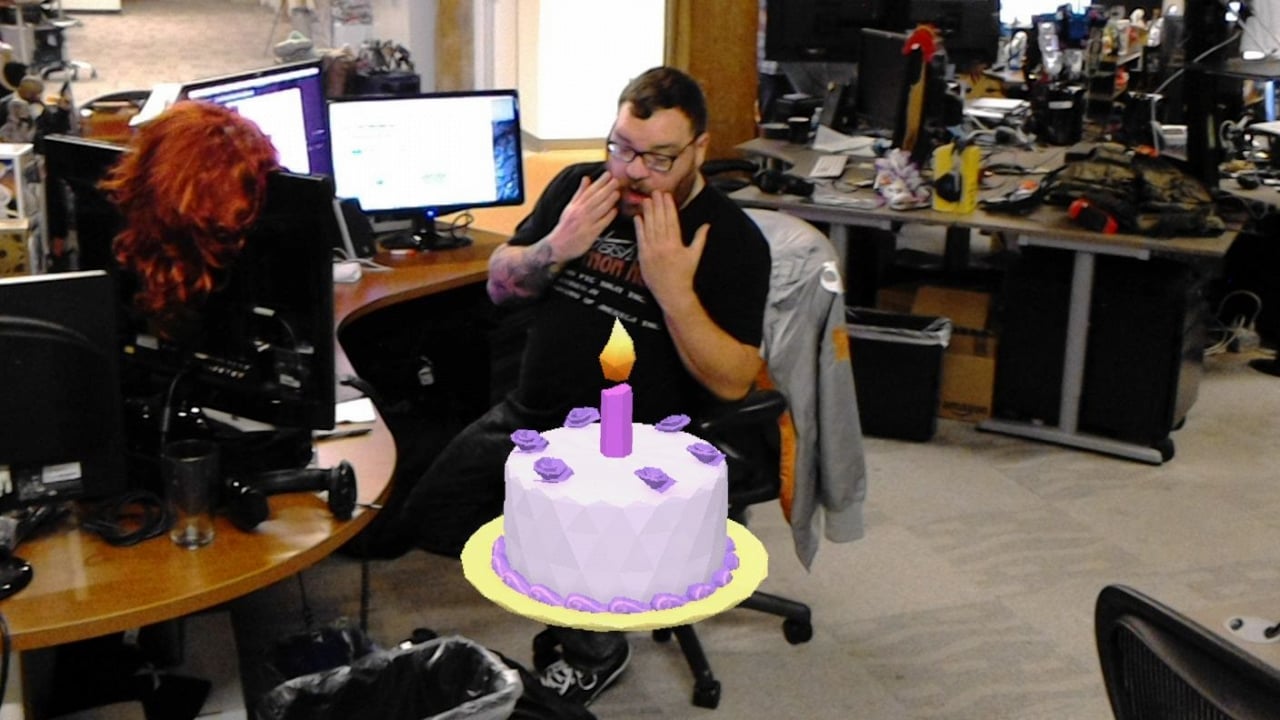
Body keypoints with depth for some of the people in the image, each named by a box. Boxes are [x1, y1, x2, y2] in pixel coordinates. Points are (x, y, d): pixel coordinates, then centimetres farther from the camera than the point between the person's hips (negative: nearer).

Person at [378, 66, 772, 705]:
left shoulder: (731, 240, -8)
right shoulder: (577, 186, 6)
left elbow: (733, 382, -13)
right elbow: (499, 284, 11)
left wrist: (673, 287, -25)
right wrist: (555, 247, -9)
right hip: (529, 415, 6)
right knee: (409, 516, -5)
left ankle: (596, 646, 7)